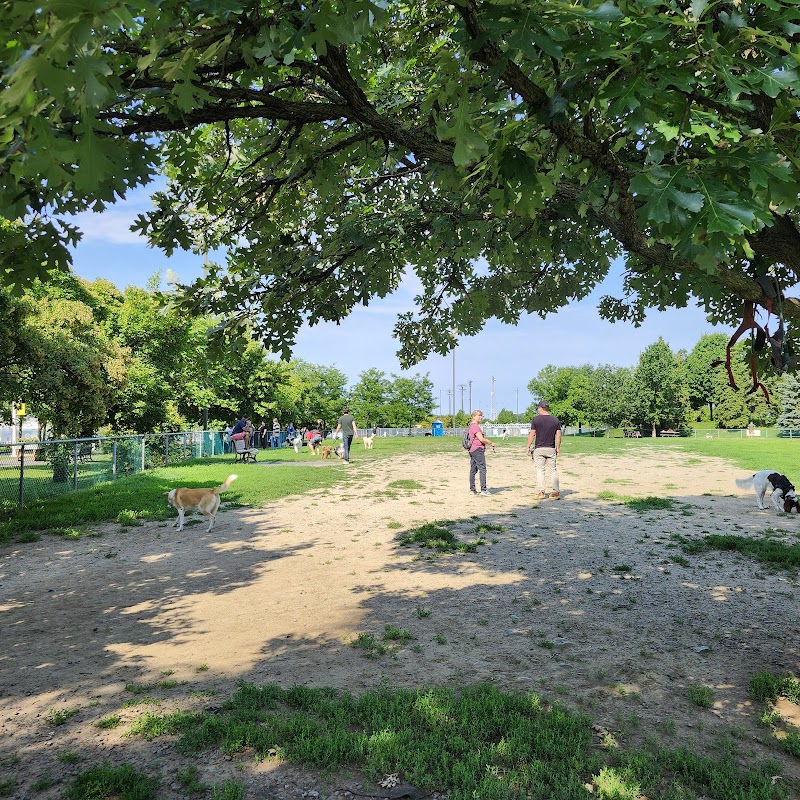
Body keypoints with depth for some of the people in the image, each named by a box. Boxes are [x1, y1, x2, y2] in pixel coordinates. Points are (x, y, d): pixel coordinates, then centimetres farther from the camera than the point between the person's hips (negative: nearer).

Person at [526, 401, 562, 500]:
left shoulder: (536, 419, -5)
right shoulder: (556, 420, 4)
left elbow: (532, 434, -6)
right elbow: (558, 435, 3)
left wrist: (528, 447, 2)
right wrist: (558, 448, 12)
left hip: (539, 449, -2)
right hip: (551, 449, 2)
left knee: (540, 470, 3)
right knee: (553, 471, 8)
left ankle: (541, 492, 0)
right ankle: (555, 492, 7)